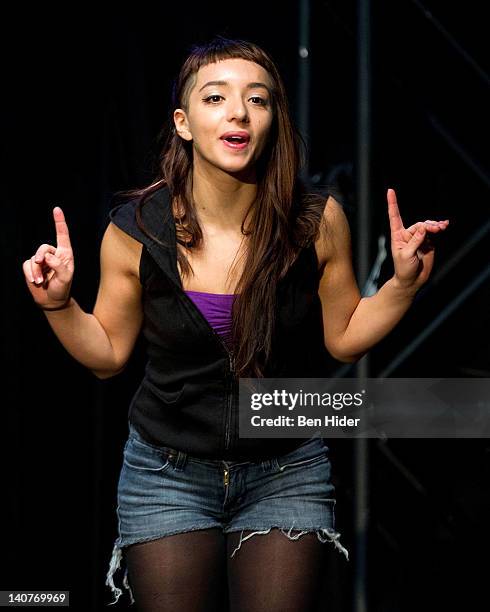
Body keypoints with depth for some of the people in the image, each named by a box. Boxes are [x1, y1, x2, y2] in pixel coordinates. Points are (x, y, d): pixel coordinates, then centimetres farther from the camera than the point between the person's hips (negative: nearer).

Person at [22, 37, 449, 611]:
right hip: (168, 472, 0)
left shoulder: (317, 222, -11)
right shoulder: (136, 229, -11)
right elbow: (108, 353, 2)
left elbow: (344, 338, 4)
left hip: (287, 472, 0)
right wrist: (59, 304, -14)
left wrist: (404, 282, -10)